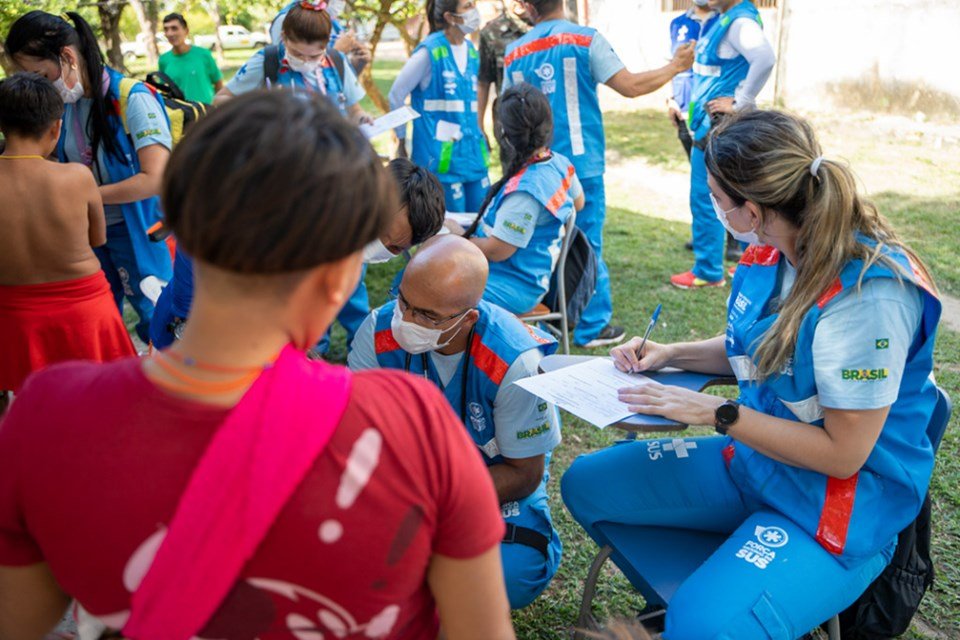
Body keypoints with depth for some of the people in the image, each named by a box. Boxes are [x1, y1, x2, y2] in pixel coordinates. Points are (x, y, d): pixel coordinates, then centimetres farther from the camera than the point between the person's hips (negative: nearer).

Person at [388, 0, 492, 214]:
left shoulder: (471, 51, 11)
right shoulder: (430, 51, -9)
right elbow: (396, 95, -4)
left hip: (473, 153, 7)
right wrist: (402, 142, 1)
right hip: (441, 154, -7)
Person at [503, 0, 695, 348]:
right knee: (587, 246, 4)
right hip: (580, 163, -4)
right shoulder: (585, 39, -6)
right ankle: (593, 327, 10)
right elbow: (630, 86, -11)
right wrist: (674, 67, 3)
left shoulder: (514, 54, 5)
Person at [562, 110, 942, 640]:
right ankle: (686, 587, 18)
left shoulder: (869, 293, -27)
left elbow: (843, 452, -22)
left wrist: (719, 413, -20)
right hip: (753, 460, 8)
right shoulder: (771, 251, -5)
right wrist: (670, 354, 1)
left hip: (844, 503, -8)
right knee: (587, 483, 5)